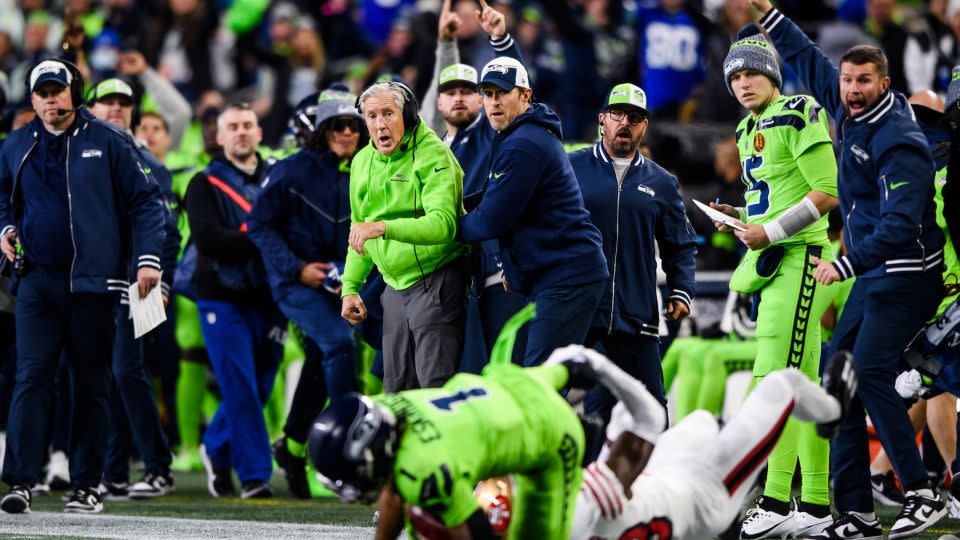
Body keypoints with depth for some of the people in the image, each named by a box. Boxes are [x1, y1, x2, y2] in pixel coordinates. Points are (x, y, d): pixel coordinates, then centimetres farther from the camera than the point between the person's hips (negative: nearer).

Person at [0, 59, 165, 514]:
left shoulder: (106, 143, 0)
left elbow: (144, 202, 1)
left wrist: (148, 258, -9)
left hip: (93, 283, -2)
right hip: (37, 281, 2)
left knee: (92, 385, 3)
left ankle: (87, 484, 10)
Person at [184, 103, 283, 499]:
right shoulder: (205, 184, 3)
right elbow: (207, 239, -11)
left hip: (266, 299, 3)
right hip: (223, 299, -3)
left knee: (259, 388, 8)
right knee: (240, 389, -8)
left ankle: (216, 448, 31)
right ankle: (255, 474, -5)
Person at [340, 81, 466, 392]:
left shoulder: (431, 154, -15)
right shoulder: (362, 162, 9)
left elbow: (443, 223, -29)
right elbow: (360, 232, 22)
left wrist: (384, 227, -41)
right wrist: (350, 287, 15)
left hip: (436, 283, -7)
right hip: (395, 290, 7)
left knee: (436, 385, -13)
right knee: (398, 388, 9)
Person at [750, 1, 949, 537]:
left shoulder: (899, 142, -20)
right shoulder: (851, 113, 6)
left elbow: (900, 224, -26)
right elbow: (811, 63, 23)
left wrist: (845, 265, -28)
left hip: (905, 276, -10)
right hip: (873, 275, 10)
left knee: (870, 374, -21)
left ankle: (923, 495, -18)